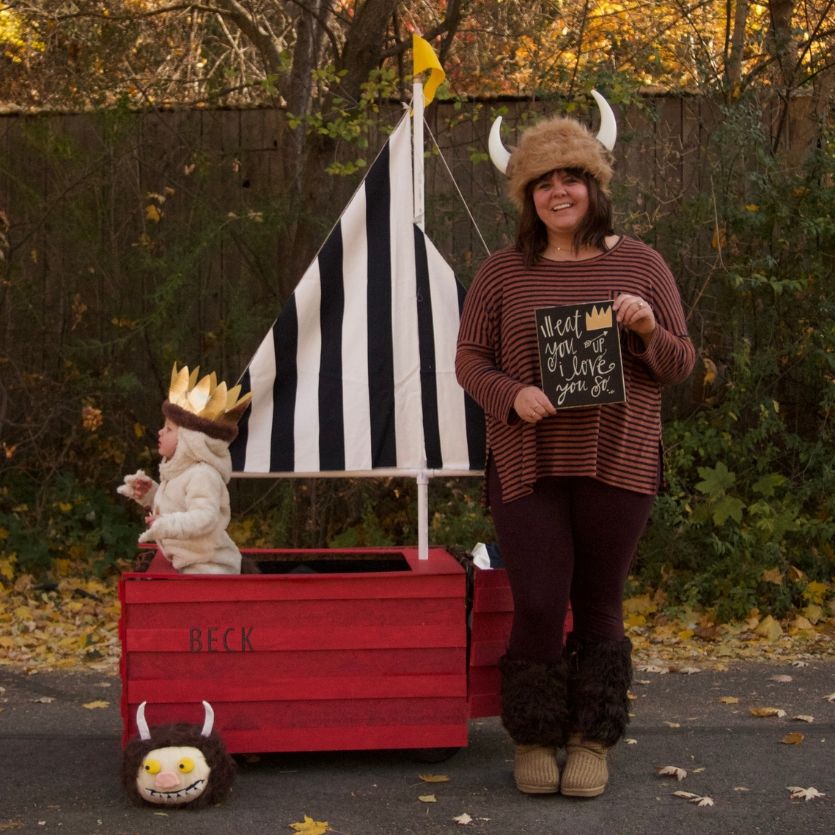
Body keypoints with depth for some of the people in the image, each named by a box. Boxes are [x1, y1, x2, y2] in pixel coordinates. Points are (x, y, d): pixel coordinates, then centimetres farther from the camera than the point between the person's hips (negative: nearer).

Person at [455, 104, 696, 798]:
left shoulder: (640, 265, 5)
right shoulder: (503, 272, 4)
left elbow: (681, 365, 7)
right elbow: (470, 358, 4)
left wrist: (649, 332, -15)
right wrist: (512, 394, -15)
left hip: (617, 463, 1)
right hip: (528, 467, 0)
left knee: (599, 605, 7)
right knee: (538, 605, -3)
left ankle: (592, 742, 22)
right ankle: (533, 742, 16)